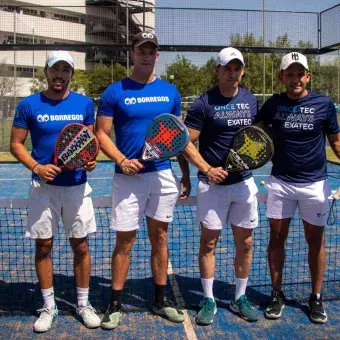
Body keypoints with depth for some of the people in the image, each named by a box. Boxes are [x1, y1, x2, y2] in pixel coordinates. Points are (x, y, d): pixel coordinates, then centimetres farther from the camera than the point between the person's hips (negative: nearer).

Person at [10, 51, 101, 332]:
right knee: (43, 246, 7)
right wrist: (36, 167, -15)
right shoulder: (29, 105, -1)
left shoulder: (85, 104, 3)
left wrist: (92, 158, -11)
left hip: (77, 186, 1)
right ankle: (49, 306, 23)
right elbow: (16, 144, 2)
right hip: (43, 186, 0)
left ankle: (83, 304, 23)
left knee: (80, 246, 6)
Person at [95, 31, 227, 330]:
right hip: (129, 177, -3)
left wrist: (207, 168, 4)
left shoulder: (170, 92, 8)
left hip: (163, 176, 3)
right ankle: (116, 304, 17)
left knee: (160, 238, 12)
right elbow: (101, 134, -1)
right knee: (125, 241, 2)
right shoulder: (115, 92, -1)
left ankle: (161, 300, 25)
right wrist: (121, 160, -18)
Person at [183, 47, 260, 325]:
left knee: (245, 243, 10)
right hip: (212, 184, -4)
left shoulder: (251, 100, 7)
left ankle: (240, 298, 26)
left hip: (244, 182, 4)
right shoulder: (204, 104, -8)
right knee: (209, 243, 4)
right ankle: (209, 301, 19)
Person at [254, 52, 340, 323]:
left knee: (315, 240, 8)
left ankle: (316, 297, 23)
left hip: (315, 184, -1)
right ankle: (277, 294, 20)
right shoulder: (273, 104, 1)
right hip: (280, 182, 1)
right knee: (277, 238, 6)